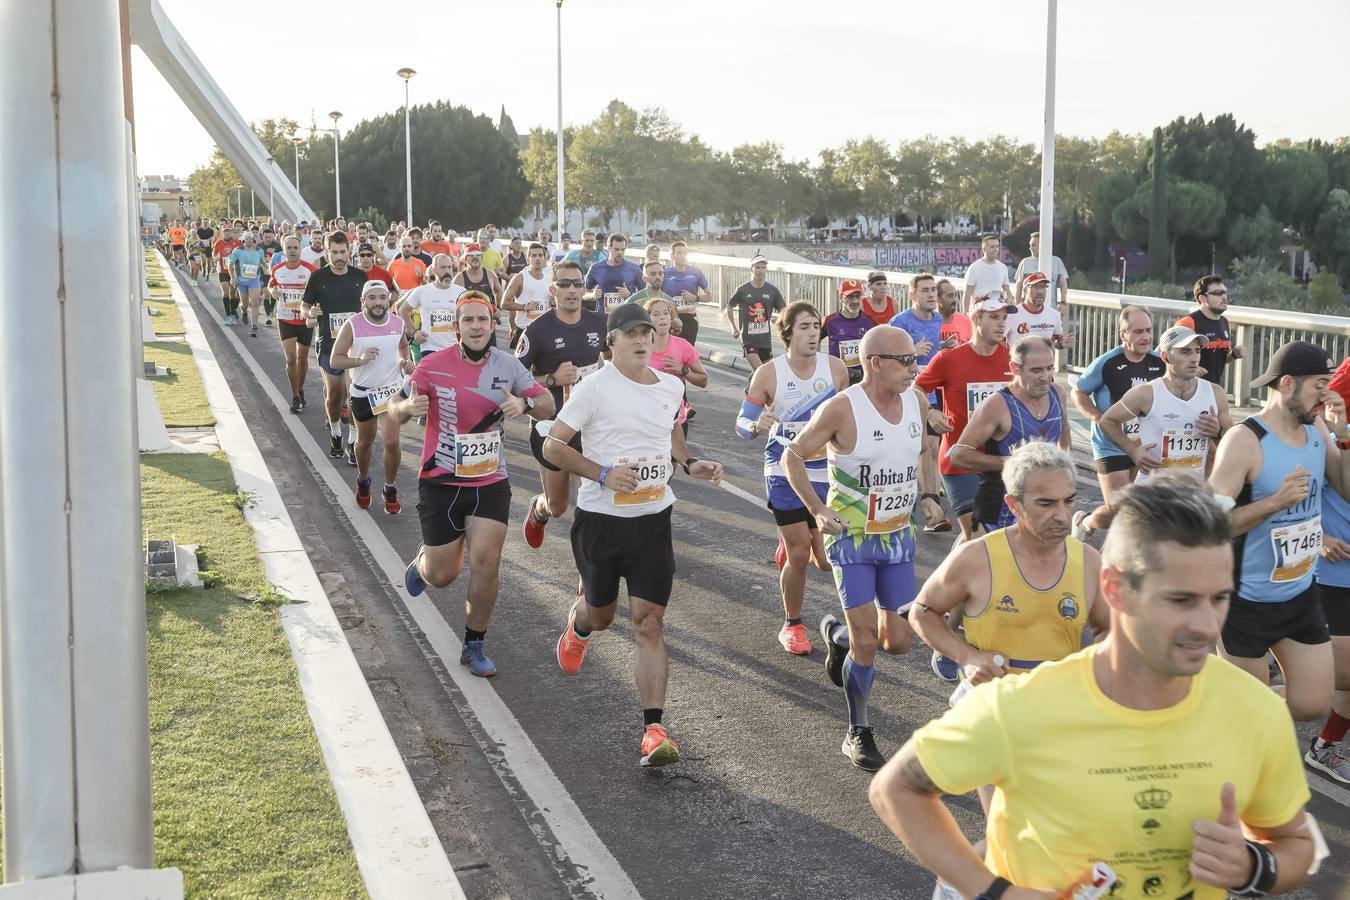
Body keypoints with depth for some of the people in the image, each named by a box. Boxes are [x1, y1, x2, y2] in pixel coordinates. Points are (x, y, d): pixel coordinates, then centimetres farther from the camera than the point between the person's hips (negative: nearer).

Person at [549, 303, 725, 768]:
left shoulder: (672, 387, 5)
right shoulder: (594, 388, -11)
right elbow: (553, 445, -10)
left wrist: (689, 463, 7)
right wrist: (603, 474, -22)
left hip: (653, 520, 2)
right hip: (600, 519, -2)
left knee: (648, 624, -6)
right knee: (601, 614, 16)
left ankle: (654, 730, -7)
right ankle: (578, 625, 56)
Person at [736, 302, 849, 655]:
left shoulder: (835, 368, -3)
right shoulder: (768, 374, -10)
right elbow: (742, 423, -5)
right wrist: (757, 427, -27)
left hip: (827, 473, 3)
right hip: (785, 474, -2)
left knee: (827, 560, 1)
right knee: (799, 556, -4)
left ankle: (791, 543, 38)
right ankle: (792, 625, 20)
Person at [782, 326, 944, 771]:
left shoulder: (918, 402, -1)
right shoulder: (841, 409, -18)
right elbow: (793, 457, -8)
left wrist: (925, 495, 3)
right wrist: (817, 510, -18)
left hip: (899, 537, 5)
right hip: (852, 538, -5)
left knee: (899, 640, 6)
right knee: (866, 642, -6)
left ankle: (837, 633, 38)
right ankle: (858, 734, 14)